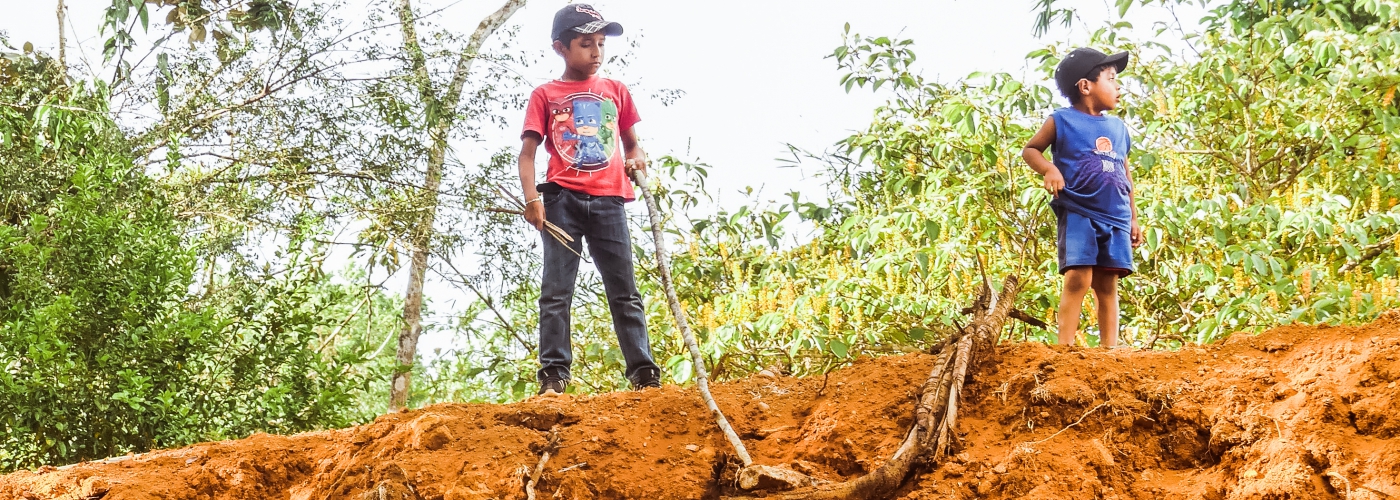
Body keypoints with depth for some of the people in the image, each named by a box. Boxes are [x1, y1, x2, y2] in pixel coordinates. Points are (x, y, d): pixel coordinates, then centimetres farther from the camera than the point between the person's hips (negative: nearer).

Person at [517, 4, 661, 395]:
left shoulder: (615, 91, 17)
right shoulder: (545, 96, 8)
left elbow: (631, 142, 24)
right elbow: (528, 152, 2)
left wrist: (636, 159, 0)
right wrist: (531, 197, -13)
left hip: (608, 200, 2)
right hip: (562, 200, -2)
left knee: (624, 290, 2)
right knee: (556, 290, -4)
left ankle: (643, 374, 2)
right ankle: (554, 376, -5)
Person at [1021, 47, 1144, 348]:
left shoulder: (1118, 128, 16)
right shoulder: (1062, 121, 0)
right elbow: (1030, 150, 3)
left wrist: (1133, 218, 20)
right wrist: (1049, 169, -17)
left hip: (1115, 220, 5)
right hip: (1077, 214, -5)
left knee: (1107, 285, 5)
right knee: (1078, 279, -15)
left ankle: (1110, 349, 7)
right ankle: (1065, 347, -16)